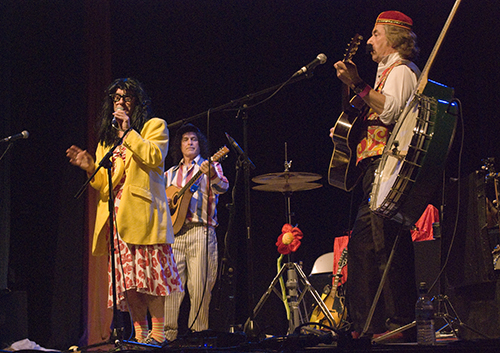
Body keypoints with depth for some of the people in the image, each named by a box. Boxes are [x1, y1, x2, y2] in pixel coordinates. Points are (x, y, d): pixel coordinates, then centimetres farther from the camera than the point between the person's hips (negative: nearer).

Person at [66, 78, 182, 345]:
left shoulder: (154, 126, 11)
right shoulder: (106, 139, 25)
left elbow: (154, 157, -9)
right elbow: (104, 184, 20)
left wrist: (128, 132, -7)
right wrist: (90, 168, 2)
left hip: (143, 210, -5)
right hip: (117, 214, 5)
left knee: (149, 271, -13)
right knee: (127, 275, -2)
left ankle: (157, 332, -13)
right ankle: (140, 333, -1)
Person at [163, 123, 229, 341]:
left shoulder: (210, 167, 10)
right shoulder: (170, 174, 23)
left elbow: (222, 188, -10)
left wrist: (212, 175, -32)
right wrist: (165, 203, 2)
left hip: (200, 231, -3)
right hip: (173, 232, 4)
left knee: (199, 287, -8)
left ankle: (198, 333, -4)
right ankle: (168, 333, -6)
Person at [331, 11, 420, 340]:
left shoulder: (401, 70, -3)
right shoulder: (389, 71, 28)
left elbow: (390, 110, -21)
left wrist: (357, 84, -24)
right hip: (376, 166, 11)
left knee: (386, 242, -16)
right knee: (362, 242, 8)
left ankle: (401, 321, -18)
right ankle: (365, 324, 10)